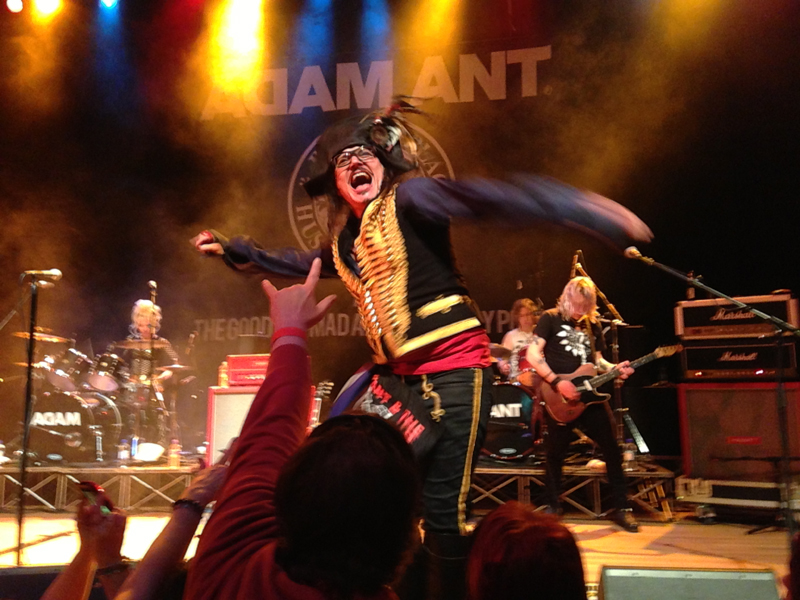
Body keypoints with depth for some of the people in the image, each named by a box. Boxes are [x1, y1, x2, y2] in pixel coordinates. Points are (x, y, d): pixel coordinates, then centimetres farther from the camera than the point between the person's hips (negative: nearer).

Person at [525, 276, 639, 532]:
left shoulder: (592, 324, 14)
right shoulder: (550, 318, -3)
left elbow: (597, 359, 18)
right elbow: (533, 354, -11)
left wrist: (615, 369, -3)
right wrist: (557, 381, -18)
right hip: (558, 398, -4)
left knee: (611, 449, 0)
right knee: (556, 453, 4)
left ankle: (621, 508, 9)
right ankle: (553, 507, 21)